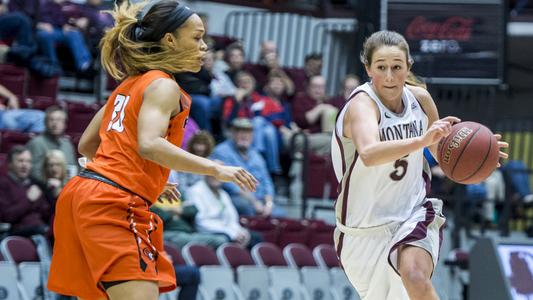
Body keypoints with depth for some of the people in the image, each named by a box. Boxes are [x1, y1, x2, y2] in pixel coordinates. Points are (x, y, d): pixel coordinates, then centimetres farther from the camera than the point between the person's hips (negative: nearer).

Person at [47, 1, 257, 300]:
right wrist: (215, 168, -26)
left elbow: (87, 145, 25)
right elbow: (149, 145, -25)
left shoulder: (130, 83, 20)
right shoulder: (163, 85, -7)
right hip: (115, 207, -10)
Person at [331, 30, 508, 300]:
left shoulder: (420, 99, -4)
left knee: (416, 278, -29)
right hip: (365, 226, -2)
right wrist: (421, 141, -58)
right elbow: (368, 154, -45)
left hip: (413, 213, 2)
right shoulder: (362, 104, -22)